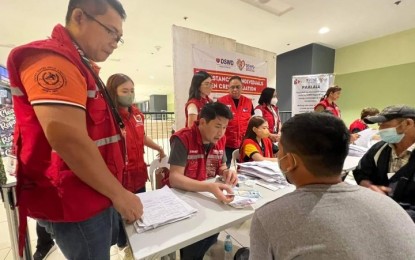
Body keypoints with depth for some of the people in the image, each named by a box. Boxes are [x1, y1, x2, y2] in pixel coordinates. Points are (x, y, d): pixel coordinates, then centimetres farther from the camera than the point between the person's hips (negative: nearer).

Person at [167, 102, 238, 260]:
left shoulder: (220, 140, -3)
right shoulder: (183, 139, -23)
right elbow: (174, 178, -28)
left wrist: (226, 173, -15)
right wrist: (210, 187, -41)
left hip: (207, 195, 6)